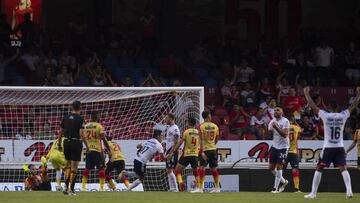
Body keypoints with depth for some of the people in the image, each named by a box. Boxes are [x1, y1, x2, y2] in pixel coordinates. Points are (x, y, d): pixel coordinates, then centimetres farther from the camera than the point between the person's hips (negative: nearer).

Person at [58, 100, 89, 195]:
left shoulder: (66, 117, 5)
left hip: (67, 142, 5)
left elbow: (60, 132, 8)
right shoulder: (80, 118, -9)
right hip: (76, 143, -5)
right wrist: (87, 146, -9)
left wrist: (59, 144, 18)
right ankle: (71, 189, -1)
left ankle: (66, 187, 11)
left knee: (68, 165, 17)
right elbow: (81, 134, -15)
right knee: (74, 167, 0)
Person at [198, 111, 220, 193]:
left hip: (205, 149, -4)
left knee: (202, 167, -7)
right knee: (213, 168, 12)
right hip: (213, 149, 4)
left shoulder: (201, 126, -8)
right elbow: (216, 140, 12)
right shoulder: (215, 126, 5)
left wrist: (202, 151, -19)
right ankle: (217, 187, 16)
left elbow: (201, 140, -15)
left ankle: (200, 188, -16)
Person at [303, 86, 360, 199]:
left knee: (319, 169, 6)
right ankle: (349, 191, -14)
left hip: (328, 148, -2)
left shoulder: (325, 116, -9)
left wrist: (307, 93, 6)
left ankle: (313, 193, 4)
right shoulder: (343, 116, -4)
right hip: (340, 147, 2)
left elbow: (312, 106, -4)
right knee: (343, 169, 2)